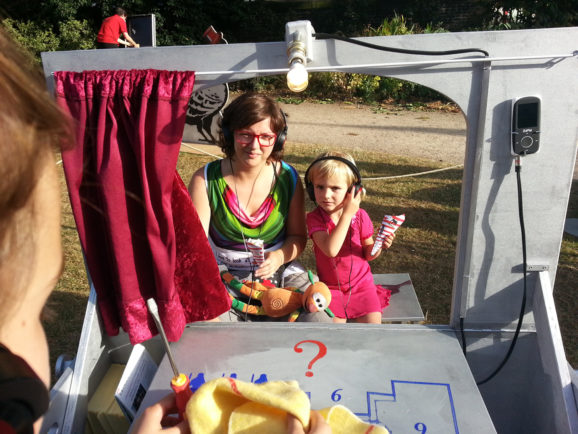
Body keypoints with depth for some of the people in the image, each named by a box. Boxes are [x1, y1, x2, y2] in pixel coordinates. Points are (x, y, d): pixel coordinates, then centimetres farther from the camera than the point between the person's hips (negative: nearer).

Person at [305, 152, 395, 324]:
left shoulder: (360, 215, -6)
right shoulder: (315, 218, -13)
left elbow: (367, 253, 2)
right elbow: (331, 250, -31)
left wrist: (380, 246, -21)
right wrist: (347, 213, -28)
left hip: (361, 284, 2)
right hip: (331, 287, -1)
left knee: (373, 322, -12)